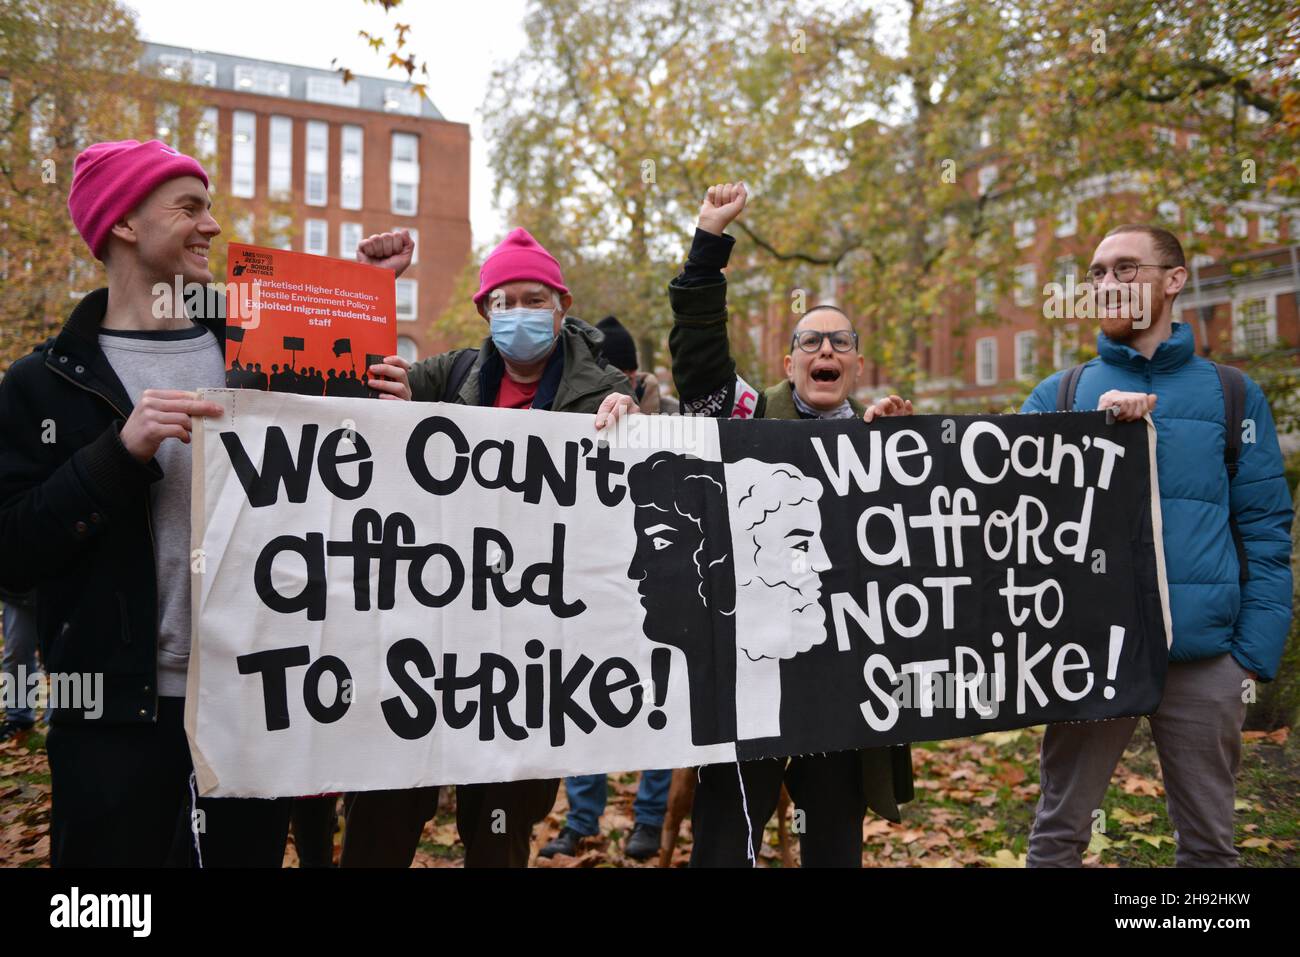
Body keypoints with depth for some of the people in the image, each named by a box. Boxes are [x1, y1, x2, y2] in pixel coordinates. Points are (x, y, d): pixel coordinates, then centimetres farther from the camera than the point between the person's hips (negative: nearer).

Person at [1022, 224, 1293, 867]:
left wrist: (1255, 655, -6)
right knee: (1057, 835, 8)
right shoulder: (1057, 397, 7)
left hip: (1206, 658, 0)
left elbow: (1265, 535, 3)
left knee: (1208, 842, 13)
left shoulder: (1233, 396, 6)